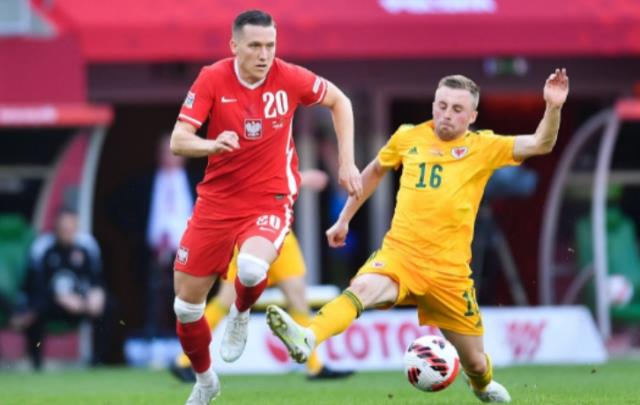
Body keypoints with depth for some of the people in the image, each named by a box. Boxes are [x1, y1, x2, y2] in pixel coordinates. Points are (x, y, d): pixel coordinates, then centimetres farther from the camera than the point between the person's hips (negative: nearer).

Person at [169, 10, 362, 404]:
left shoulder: (289, 78, -11)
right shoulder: (213, 79, -12)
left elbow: (339, 101, 7)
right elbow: (178, 141, -17)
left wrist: (347, 163, 2)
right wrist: (212, 145, -38)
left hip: (270, 201, -2)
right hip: (216, 201, 2)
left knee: (251, 267, -34)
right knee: (186, 303, 5)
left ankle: (241, 314, 3)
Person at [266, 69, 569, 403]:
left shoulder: (483, 148, 0)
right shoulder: (408, 138, 6)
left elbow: (540, 144, -10)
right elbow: (375, 171, 24)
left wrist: (553, 108, -28)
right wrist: (344, 219, 27)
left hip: (449, 268, 0)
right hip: (398, 253, 0)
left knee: (474, 361, 10)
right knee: (364, 288, -35)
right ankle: (306, 340, -57)